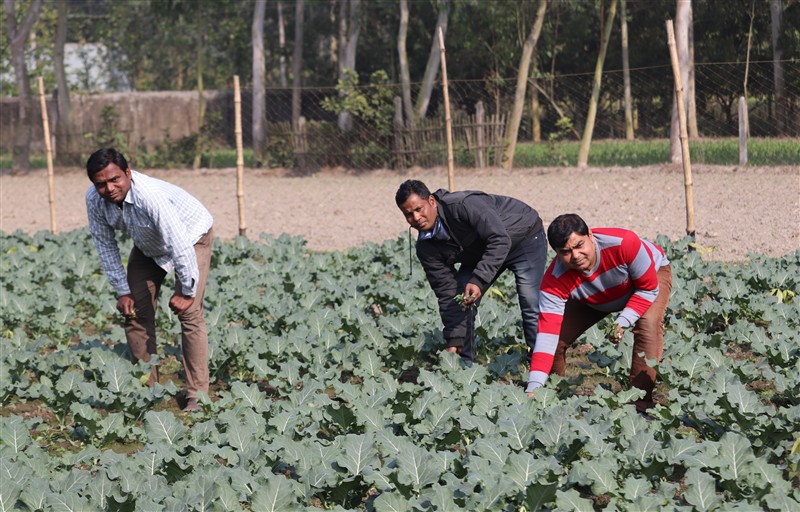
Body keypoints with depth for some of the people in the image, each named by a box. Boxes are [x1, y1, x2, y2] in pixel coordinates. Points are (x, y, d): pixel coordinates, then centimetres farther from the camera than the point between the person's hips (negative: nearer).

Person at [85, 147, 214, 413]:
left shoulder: (151, 196, -43)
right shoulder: (94, 200, -22)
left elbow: (179, 246, -38)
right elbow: (105, 245, -7)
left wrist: (186, 292, -29)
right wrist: (122, 291, -8)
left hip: (191, 236, -6)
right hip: (148, 246, 6)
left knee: (190, 313, -17)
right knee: (135, 311, 0)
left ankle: (197, 396, -13)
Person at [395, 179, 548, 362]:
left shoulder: (463, 205, -36)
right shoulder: (426, 248, -14)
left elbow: (500, 240, -38)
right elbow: (447, 292, -12)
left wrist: (479, 280, -46)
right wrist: (454, 341, -18)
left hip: (524, 237, -7)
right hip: (481, 253, 7)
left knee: (531, 307, -18)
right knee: (461, 300, -4)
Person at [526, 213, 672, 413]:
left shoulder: (624, 243, -43)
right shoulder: (554, 282, -35)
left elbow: (648, 288, -27)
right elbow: (547, 335, -39)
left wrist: (623, 322, -39)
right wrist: (533, 389, -48)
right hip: (596, 299, 3)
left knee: (648, 323, -32)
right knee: (558, 335, -10)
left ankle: (643, 406, -27)